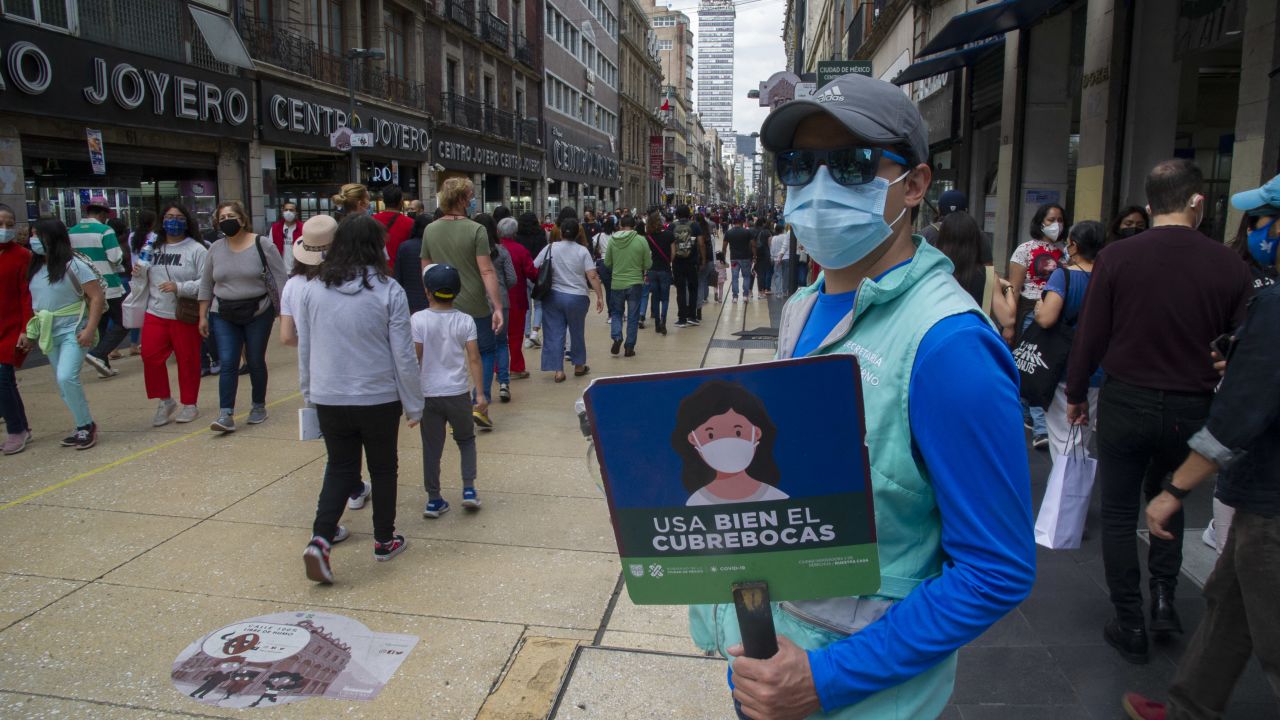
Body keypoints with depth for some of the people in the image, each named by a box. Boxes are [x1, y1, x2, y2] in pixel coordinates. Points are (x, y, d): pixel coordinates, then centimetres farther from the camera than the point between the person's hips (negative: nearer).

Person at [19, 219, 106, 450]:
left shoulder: (73, 265, -12)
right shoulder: (36, 268, 9)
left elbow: (97, 297, -15)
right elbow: (35, 302, 16)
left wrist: (89, 329, -21)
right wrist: (30, 332, 12)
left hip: (73, 331, -7)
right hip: (49, 334, 7)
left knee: (66, 378, -20)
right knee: (63, 384, 9)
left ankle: (86, 426, -5)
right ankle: (84, 427, 19)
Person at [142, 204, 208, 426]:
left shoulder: (197, 250, -5)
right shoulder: (153, 248, 12)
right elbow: (146, 279, 26)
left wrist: (179, 288, -23)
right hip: (156, 314, 5)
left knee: (187, 360, 4)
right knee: (150, 355, -5)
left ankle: (189, 404, 20)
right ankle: (165, 401, 13)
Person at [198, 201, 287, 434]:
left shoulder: (262, 245, -5)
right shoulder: (215, 249, 6)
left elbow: (279, 279, -5)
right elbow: (206, 285, 12)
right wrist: (203, 316, 9)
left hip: (258, 313, -2)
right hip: (224, 316, 3)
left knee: (255, 362, 7)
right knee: (227, 363, -5)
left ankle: (258, 406, 23)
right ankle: (226, 414, -6)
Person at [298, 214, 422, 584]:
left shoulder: (312, 290, -3)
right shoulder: (388, 291, -13)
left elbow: (304, 350, 6)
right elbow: (403, 356, -11)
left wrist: (309, 393, 20)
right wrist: (414, 405, -1)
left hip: (328, 399, 3)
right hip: (379, 399, -3)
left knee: (340, 467, 18)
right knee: (383, 469, 16)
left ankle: (320, 538, 3)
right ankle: (384, 541, 28)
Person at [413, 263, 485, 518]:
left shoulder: (418, 320, -7)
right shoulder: (465, 321, -3)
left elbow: (414, 359, -8)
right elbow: (474, 359, -7)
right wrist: (480, 394, -3)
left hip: (429, 394, -1)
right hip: (458, 393, 1)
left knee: (432, 447, 10)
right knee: (466, 440, 20)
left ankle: (433, 499, 15)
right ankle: (469, 489, 11)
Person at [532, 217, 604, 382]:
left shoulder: (550, 248, -1)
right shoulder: (582, 251, -5)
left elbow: (533, 269, 0)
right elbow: (593, 276, -11)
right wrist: (600, 296, -6)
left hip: (553, 296, 1)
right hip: (577, 297, 0)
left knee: (555, 333, 5)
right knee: (577, 332, 15)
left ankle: (558, 370, 2)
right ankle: (579, 366, 28)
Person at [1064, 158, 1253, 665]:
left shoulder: (1116, 258, -12)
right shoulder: (1229, 266, -9)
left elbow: (1090, 335, -8)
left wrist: (1075, 394, 6)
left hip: (1126, 403, -1)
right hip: (1193, 410, 2)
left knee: (1119, 515, 12)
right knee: (1166, 498, 28)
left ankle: (1130, 627, 18)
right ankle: (1163, 597, 21)